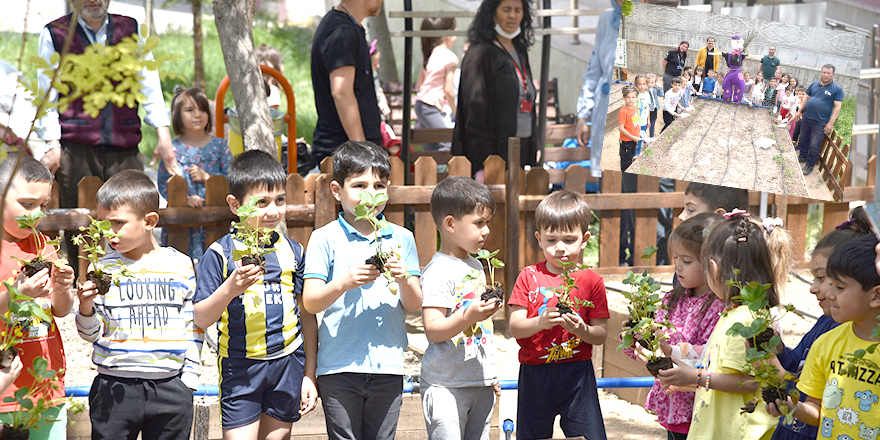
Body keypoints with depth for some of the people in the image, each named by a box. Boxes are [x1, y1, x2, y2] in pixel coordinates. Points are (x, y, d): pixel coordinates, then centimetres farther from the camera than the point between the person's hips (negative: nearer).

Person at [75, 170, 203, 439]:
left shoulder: (181, 266, 1)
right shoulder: (103, 268, 0)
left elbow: (194, 326, 8)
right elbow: (92, 334, 5)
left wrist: (190, 377, 5)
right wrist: (86, 309, -15)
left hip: (170, 384, 0)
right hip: (114, 387, 0)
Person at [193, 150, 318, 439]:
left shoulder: (293, 252, 5)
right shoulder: (221, 253, -6)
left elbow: (307, 316, 10)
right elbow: (201, 319, -8)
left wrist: (310, 375, 8)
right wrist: (231, 288, -25)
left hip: (288, 364, 3)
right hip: (240, 369, -3)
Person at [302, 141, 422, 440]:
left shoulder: (401, 238, 8)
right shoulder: (325, 239, -1)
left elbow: (414, 306, 8)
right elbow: (311, 303, -7)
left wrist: (404, 280, -12)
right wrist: (344, 283, -23)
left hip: (388, 365, 3)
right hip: (339, 367, -3)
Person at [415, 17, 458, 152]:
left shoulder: (429, 54, 15)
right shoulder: (449, 57, -9)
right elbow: (449, 90, -12)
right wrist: (455, 112, -1)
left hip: (420, 103, 9)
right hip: (432, 107, -9)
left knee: (430, 148, 8)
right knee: (447, 146, -13)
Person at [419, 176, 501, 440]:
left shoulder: (476, 266, 14)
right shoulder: (438, 272, -13)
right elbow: (433, 331, -19)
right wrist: (468, 317, -33)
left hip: (481, 384, 8)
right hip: (446, 386, -8)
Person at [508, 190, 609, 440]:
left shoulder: (591, 281, 2)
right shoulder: (529, 277, 3)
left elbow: (602, 335, 1)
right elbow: (514, 328, -5)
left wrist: (582, 330, -20)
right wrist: (540, 322, -24)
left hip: (577, 374, -1)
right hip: (534, 373, 1)